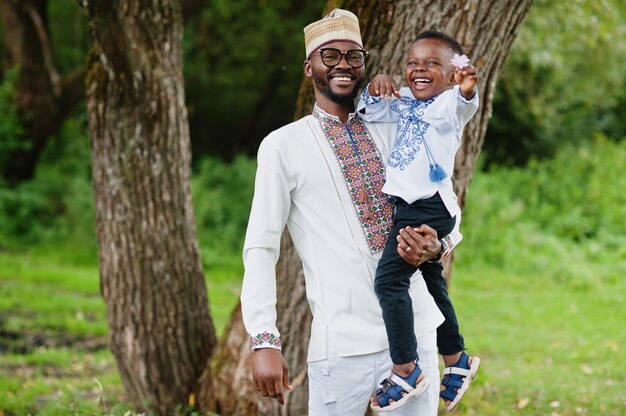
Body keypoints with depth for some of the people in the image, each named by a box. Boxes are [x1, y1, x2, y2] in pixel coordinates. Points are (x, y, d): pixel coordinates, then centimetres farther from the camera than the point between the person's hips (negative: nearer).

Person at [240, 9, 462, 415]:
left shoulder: (393, 131, 11)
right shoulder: (283, 146, 0)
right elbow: (260, 248, -2)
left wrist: (436, 243, -11)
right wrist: (264, 341, -12)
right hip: (343, 344, -4)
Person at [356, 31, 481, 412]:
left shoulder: (448, 105, -11)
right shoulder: (403, 104, 12)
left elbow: (461, 106, -33)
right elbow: (370, 112, 18)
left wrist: (467, 91, -57)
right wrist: (376, 89, -3)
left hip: (430, 206, -9)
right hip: (410, 206, 9)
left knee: (390, 279, -17)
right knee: (432, 283, 21)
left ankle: (406, 370, -16)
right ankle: (457, 360, 37)